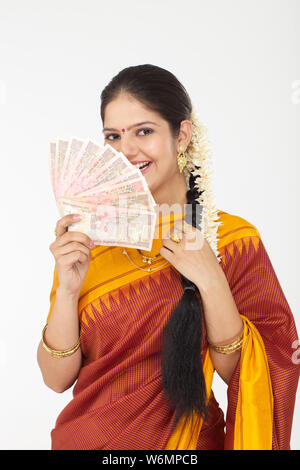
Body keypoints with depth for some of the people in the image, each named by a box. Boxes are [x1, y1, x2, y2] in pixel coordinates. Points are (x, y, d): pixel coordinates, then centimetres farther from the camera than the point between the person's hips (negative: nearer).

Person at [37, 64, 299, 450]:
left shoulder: (234, 238, -11)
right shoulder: (87, 234, -8)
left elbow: (238, 373, -12)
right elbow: (57, 379, -9)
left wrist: (211, 280, -23)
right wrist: (67, 289, -23)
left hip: (188, 440, -1)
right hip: (88, 439, 2)